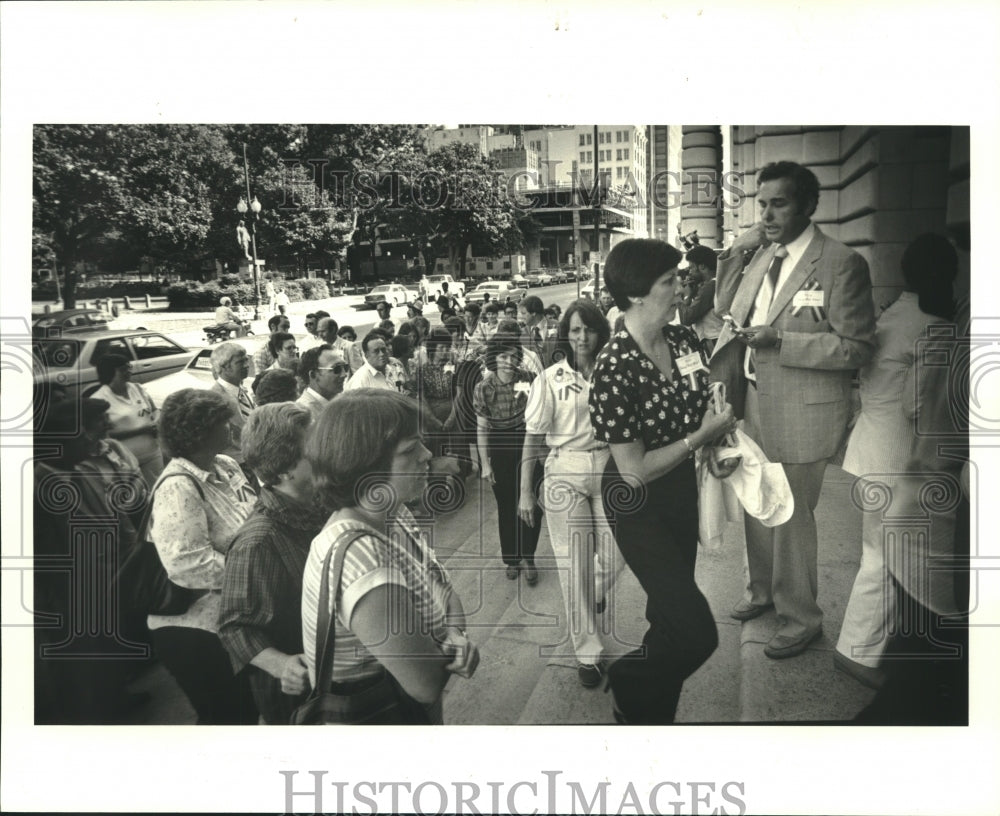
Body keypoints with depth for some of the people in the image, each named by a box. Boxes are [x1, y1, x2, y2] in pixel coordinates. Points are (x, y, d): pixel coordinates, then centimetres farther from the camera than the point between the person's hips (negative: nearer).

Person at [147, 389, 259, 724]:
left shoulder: (226, 466, 5)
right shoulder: (178, 486, -22)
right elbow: (187, 564, -29)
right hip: (196, 632, -8)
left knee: (248, 710, 20)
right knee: (227, 716, 5)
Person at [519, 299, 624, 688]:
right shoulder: (551, 378, -1)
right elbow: (533, 436, -1)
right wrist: (525, 491, -5)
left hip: (609, 469, 2)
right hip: (565, 473, -1)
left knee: (613, 559, 4)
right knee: (574, 566, 2)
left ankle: (594, 598, 42)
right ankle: (587, 654, 15)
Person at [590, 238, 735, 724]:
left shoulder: (683, 340, -5)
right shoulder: (615, 369, -27)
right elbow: (634, 472, -23)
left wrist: (721, 433, -4)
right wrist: (699, 436, -19)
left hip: (682, 489, 7)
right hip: (637, 506, -7)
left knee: (670, 611, 22)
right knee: (697, 633, -7)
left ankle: (656, 714, 47)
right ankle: (627, 684, 25)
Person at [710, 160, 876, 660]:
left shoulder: (841, 264, -13)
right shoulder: (763, 256, 8)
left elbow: (857, 347, -15)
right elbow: (724, 309, 18)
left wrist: (780, 340, -23)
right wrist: (735, 253, 4)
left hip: (801, 412, -6)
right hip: (754, 405, 7)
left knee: (790, 517, 4)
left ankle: (800, 618, 24)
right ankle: (762, 590, 40)